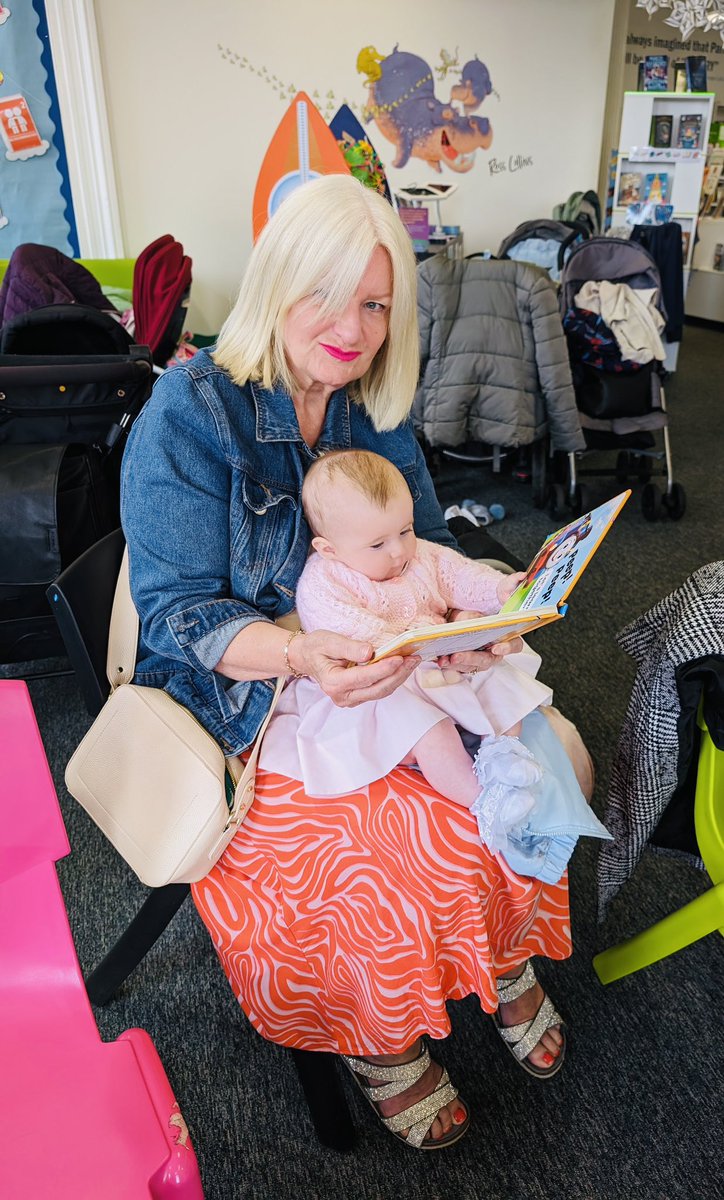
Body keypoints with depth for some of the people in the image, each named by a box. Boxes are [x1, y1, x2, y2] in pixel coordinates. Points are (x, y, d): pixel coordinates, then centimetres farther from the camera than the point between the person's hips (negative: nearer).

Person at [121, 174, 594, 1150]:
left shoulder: (375, 407, 5)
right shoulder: (190, 411, -13)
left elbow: (427, 548, 7)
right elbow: (179, 613, -15)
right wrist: (301, 656, -34)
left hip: (383, 675, 6)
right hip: (239, 697, -5)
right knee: (377, 853, -25)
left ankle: (502, 958, 15)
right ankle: (382, 1043, 7)